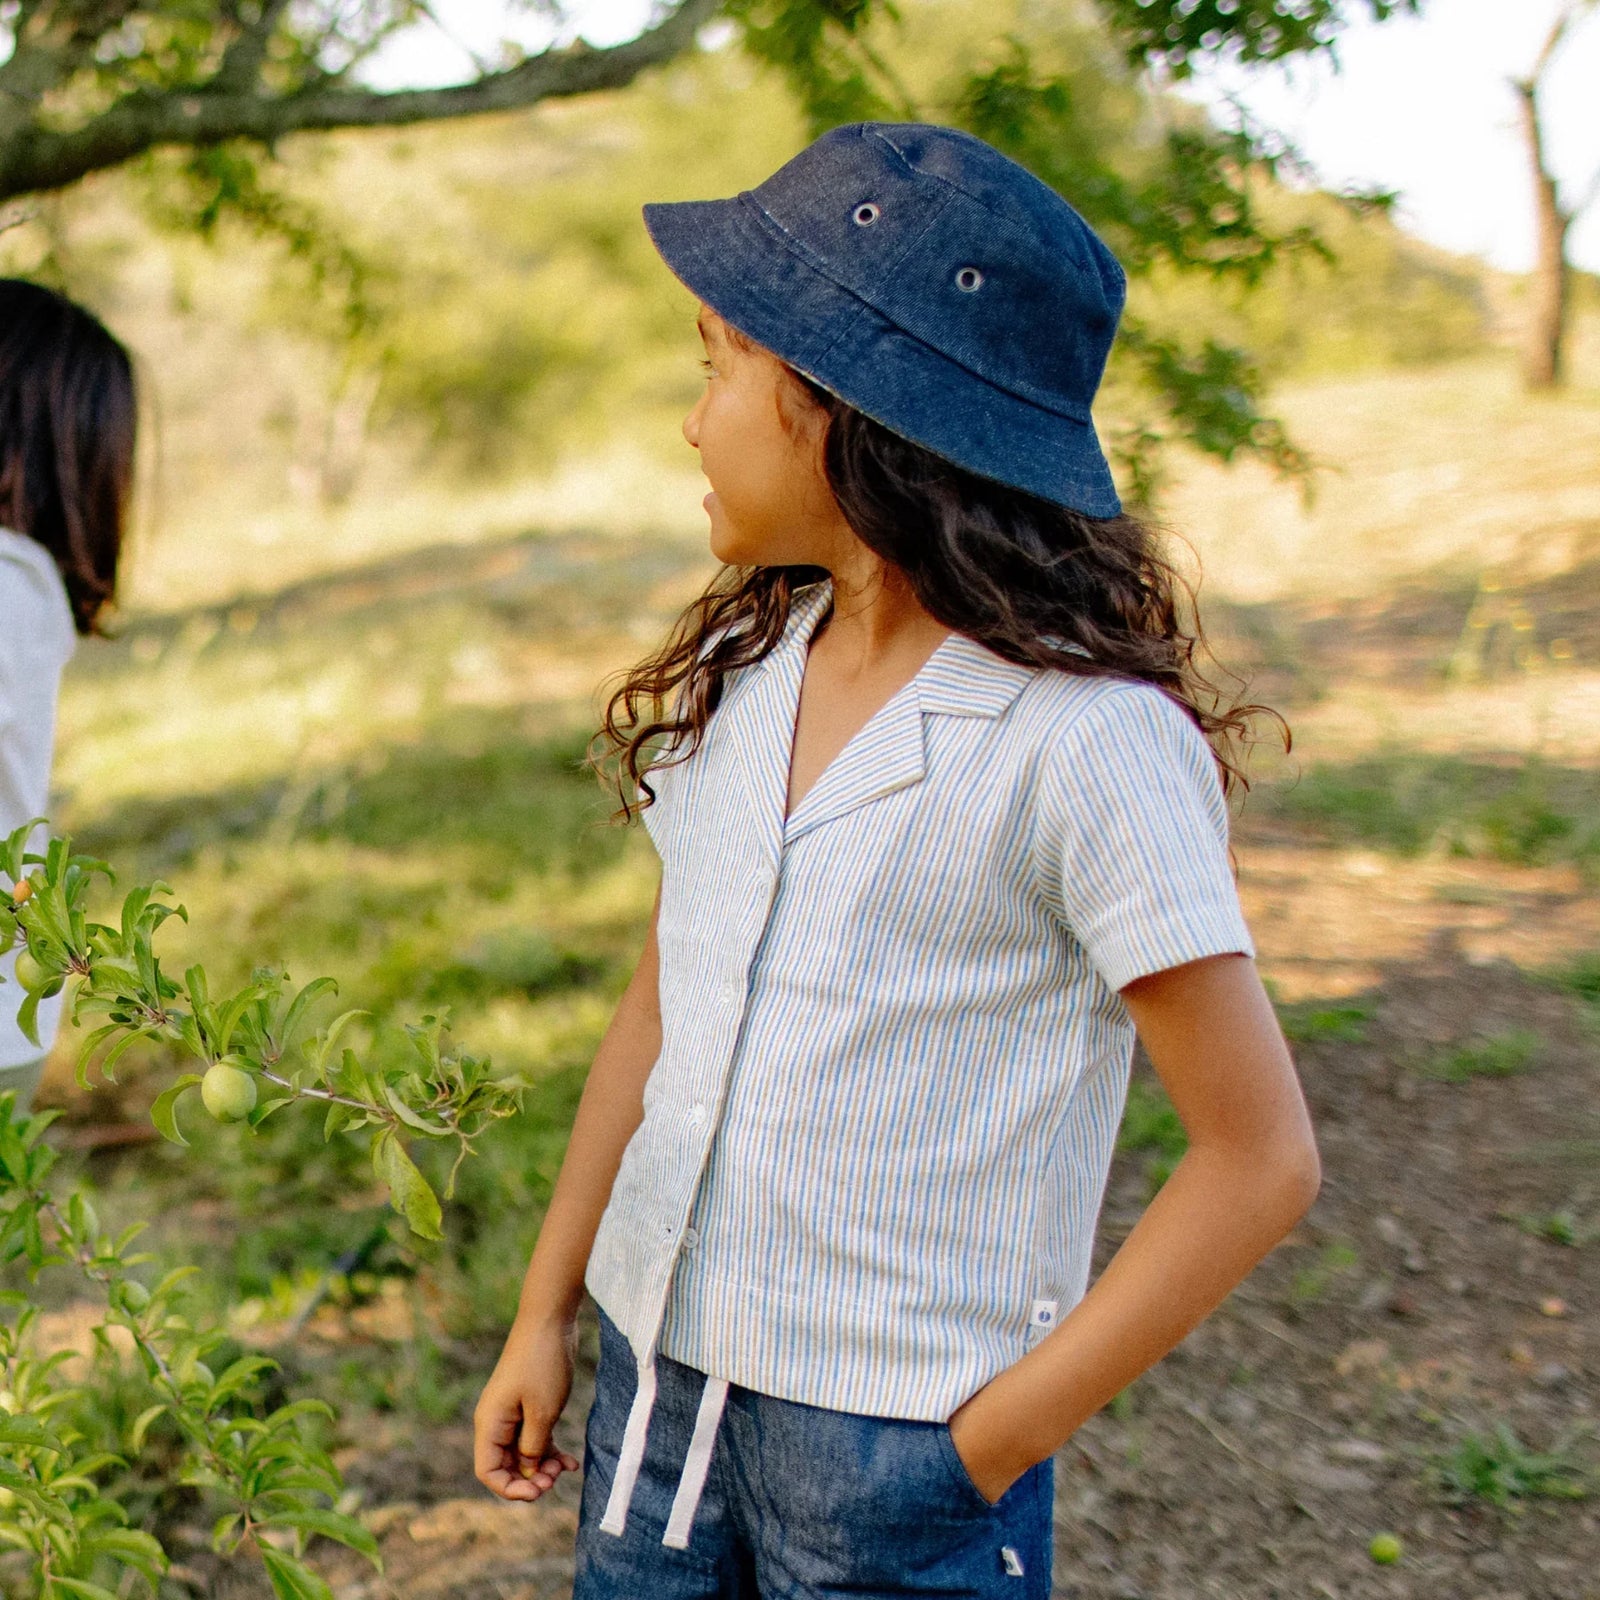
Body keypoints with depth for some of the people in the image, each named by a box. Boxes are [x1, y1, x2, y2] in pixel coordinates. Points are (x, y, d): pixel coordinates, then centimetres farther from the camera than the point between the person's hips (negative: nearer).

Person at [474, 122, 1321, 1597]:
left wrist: (997, 1439, -11)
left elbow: (1261, 1161, -14)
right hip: (658, 1371, 5)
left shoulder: (1089, 739, -18)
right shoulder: (741, 671, 1)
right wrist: (546, 1309, 13)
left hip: (899, 1441, -5)